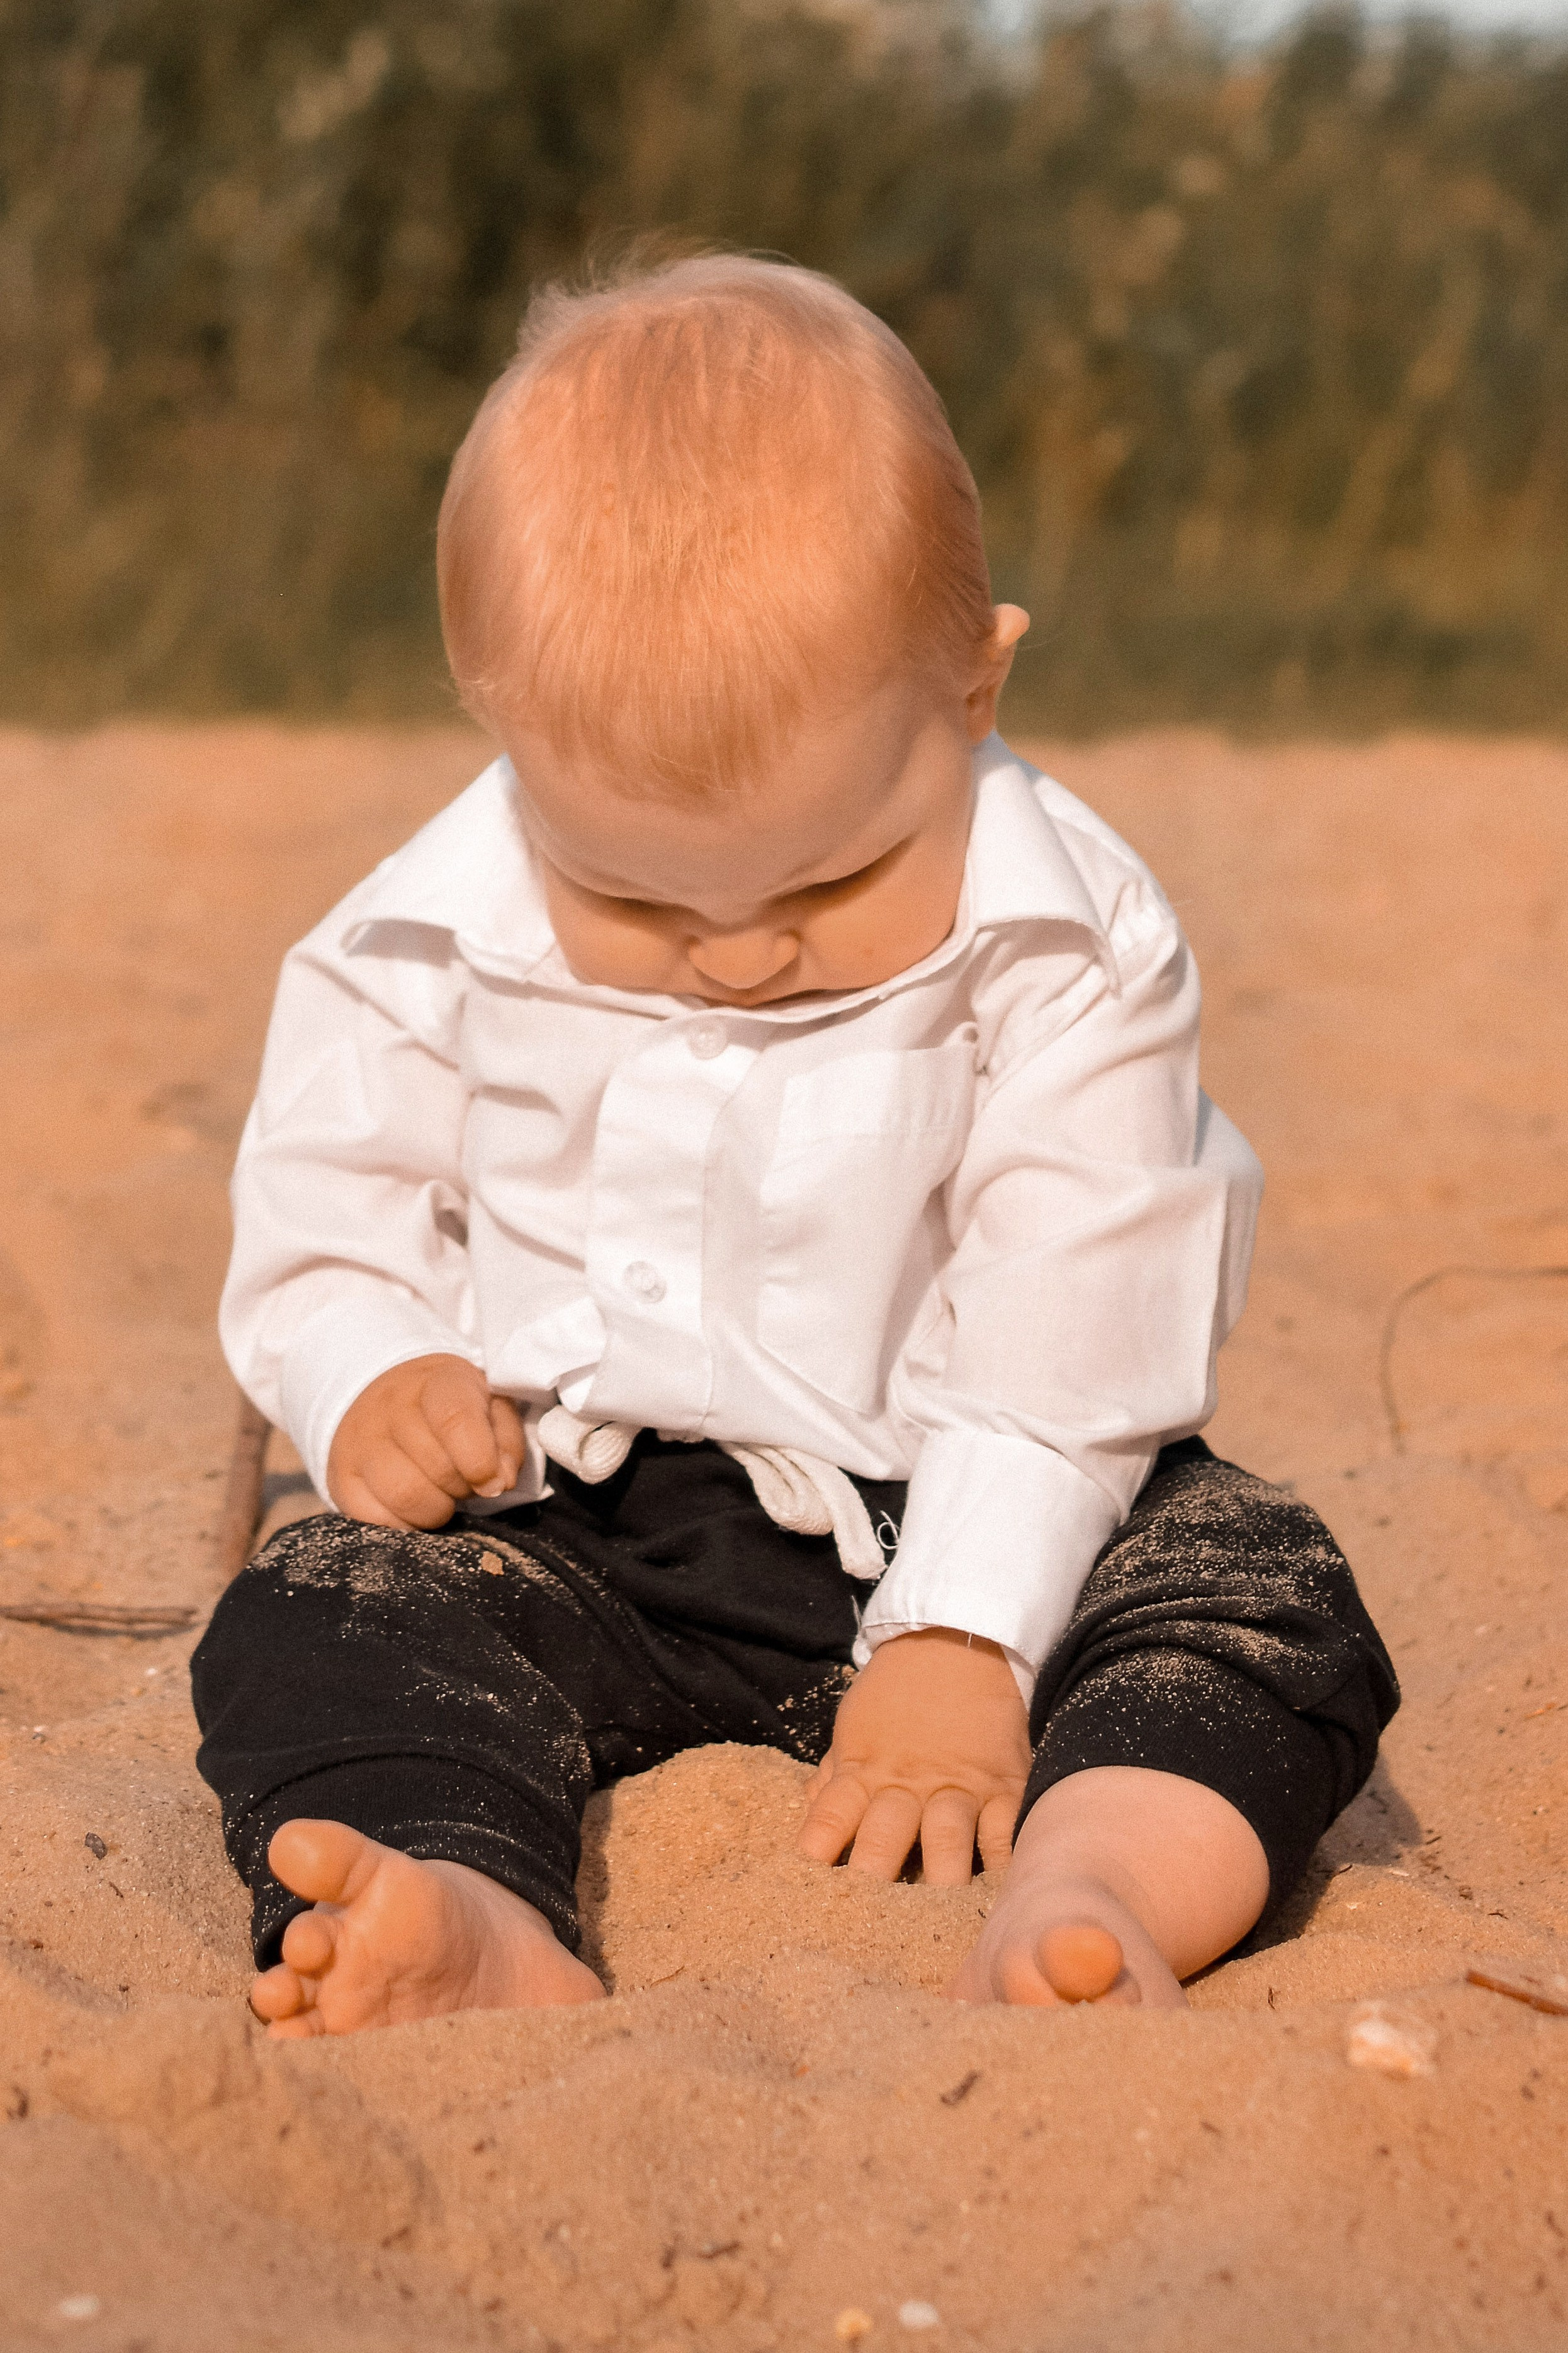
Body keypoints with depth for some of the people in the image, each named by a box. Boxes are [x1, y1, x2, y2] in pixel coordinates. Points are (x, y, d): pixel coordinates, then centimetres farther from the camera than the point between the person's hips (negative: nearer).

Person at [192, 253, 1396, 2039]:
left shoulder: (1065, 951, -12)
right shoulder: (430, 949, -6)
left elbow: (1063, 1348, -12)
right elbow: (324, 1233, 5)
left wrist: (956, 1640, -19)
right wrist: (369, 1386, -17)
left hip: (965, 1527, -1)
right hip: (568, 1534, 1)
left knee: (1267, 1599, -23)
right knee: (314, 1621, -23)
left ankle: (1080, 1899, -48)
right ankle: (476, 1935, -49)